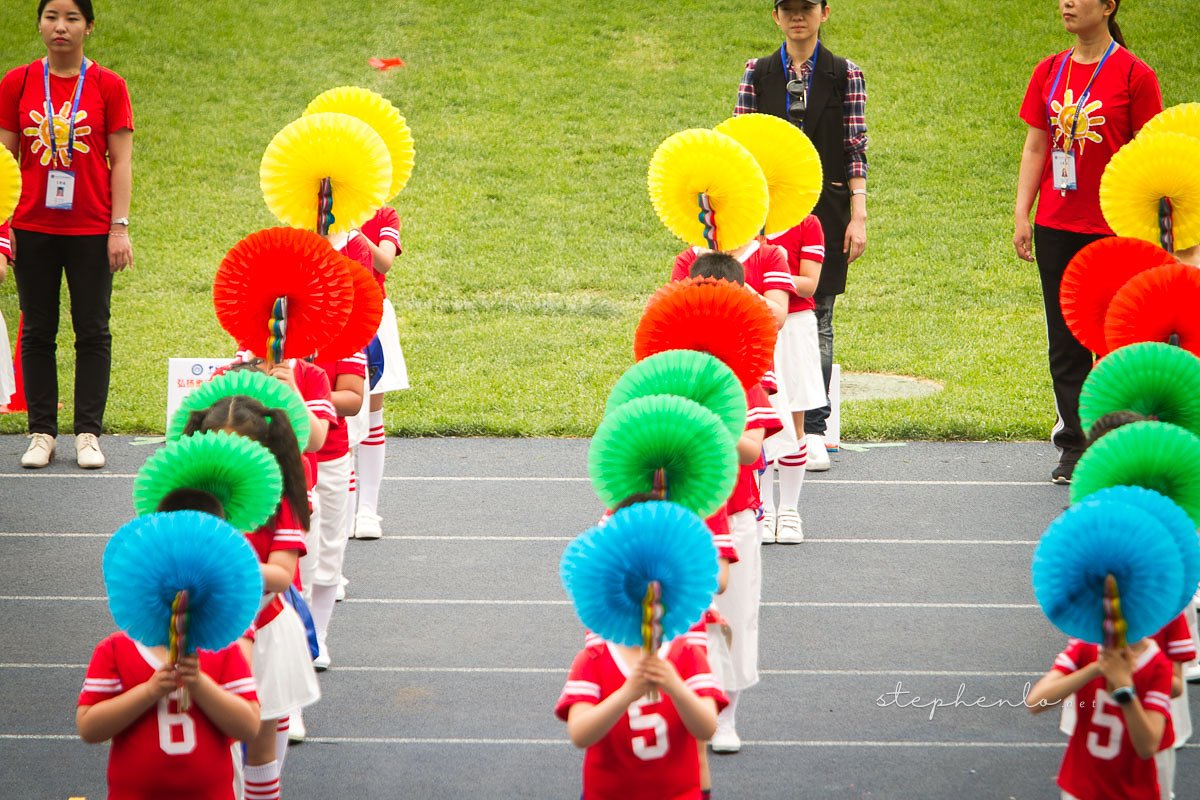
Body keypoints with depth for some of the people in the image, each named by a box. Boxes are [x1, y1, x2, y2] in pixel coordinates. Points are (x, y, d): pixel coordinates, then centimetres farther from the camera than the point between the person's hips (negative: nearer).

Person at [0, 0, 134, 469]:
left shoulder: (108, 86, 0)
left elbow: (121, 162, -1)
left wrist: (120, 228, -7)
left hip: (91, 231, -1)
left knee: (92, 332, 2)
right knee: (38, 331, 6)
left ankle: (88, 434, 9)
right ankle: (41, 433, 12)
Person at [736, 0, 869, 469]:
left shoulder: (845, 76, 3)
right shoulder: (757, 74, 8)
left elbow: (856, 151, 1)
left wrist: (858, 218, -5)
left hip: (824, 209, -1)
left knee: (817, 321, 0)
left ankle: (813, 431, 7)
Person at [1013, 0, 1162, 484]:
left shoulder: (1134, 75, -4)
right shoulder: (1049, 72, 9)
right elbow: (1035, 147, 12)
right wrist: (1021, 215, 5)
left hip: (1111, 228, -4)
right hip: (1055, 226, 4)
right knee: (1064, 342, 7)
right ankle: (1073, 447, 15)